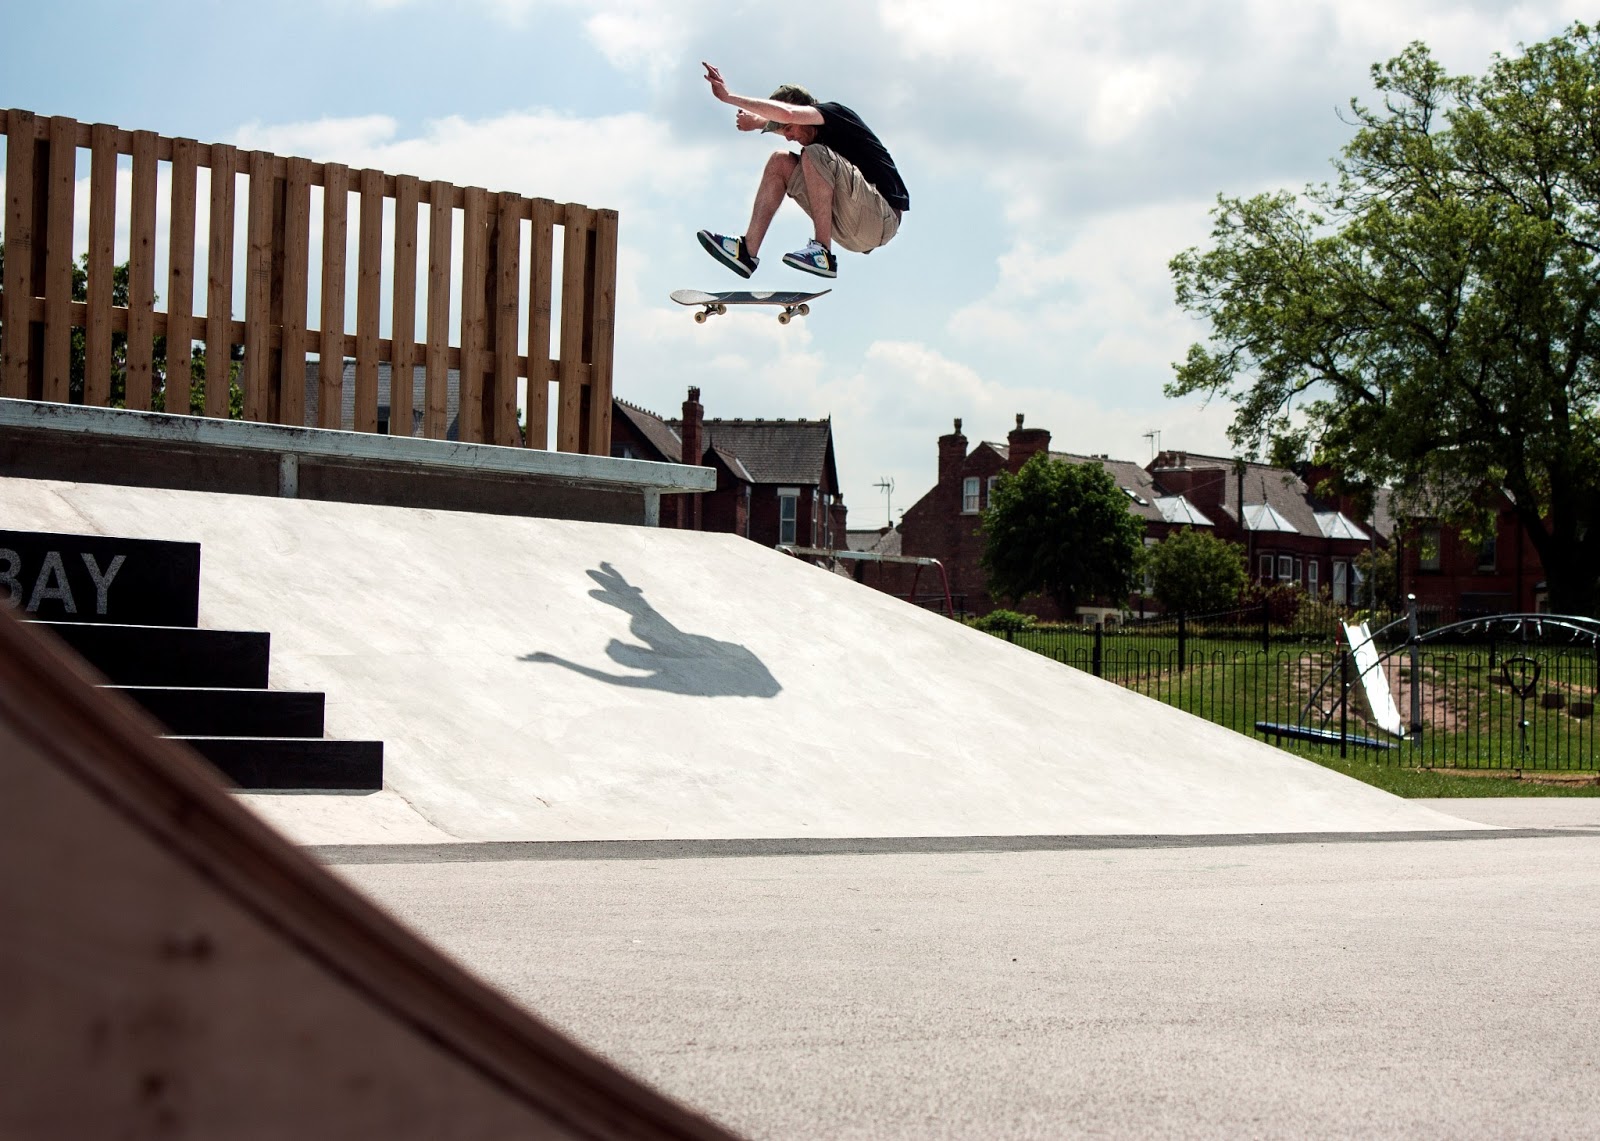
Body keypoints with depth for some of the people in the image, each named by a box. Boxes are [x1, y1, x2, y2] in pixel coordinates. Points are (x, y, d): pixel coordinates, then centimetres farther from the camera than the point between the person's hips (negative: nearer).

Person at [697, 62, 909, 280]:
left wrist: (729, 97, -19)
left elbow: (787, 113, -24)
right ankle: (747, 251, -5)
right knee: (780, 161, 8)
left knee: (813, 155, -25)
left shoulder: (837, 113, -7)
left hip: (883, 219, -9)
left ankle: (823, 253, -25)